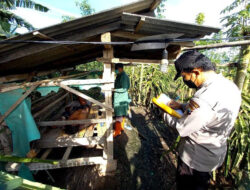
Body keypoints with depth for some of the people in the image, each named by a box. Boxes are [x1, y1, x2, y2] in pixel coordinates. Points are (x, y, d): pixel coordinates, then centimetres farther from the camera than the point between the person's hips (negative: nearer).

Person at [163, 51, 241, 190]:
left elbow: (181, 129, -25)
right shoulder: (229, 86, -6)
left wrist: (165, 112, -9)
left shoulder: (205, 98, -37)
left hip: (195, 160, -8)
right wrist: (182, 106, -1)